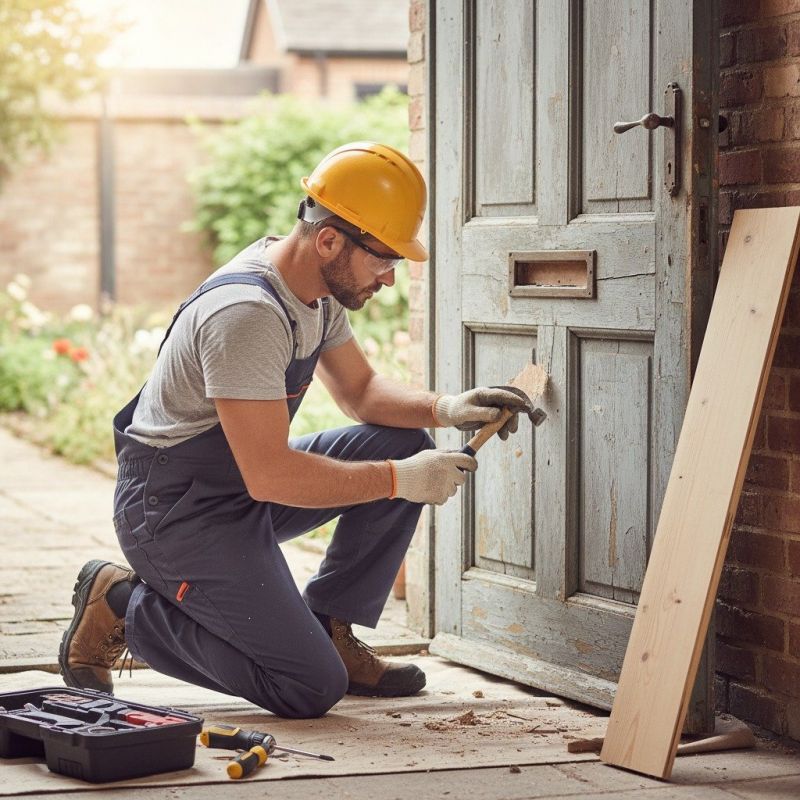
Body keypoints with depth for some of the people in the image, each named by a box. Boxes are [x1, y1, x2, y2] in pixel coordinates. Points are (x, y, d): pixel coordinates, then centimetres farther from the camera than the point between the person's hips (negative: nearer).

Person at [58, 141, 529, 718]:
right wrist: (398, 479, -25)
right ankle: (125, 607, 0)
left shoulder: (320, 287, 2)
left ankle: (327, 627, 6)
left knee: (405, 444, -3)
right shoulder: (248, 313, -29)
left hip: (245, 483, 9)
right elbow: (269, 476, -30)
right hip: (175, 510, -9)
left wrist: (443, 409, -4)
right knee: (311, 688, -14)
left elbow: (359, 389, 15)